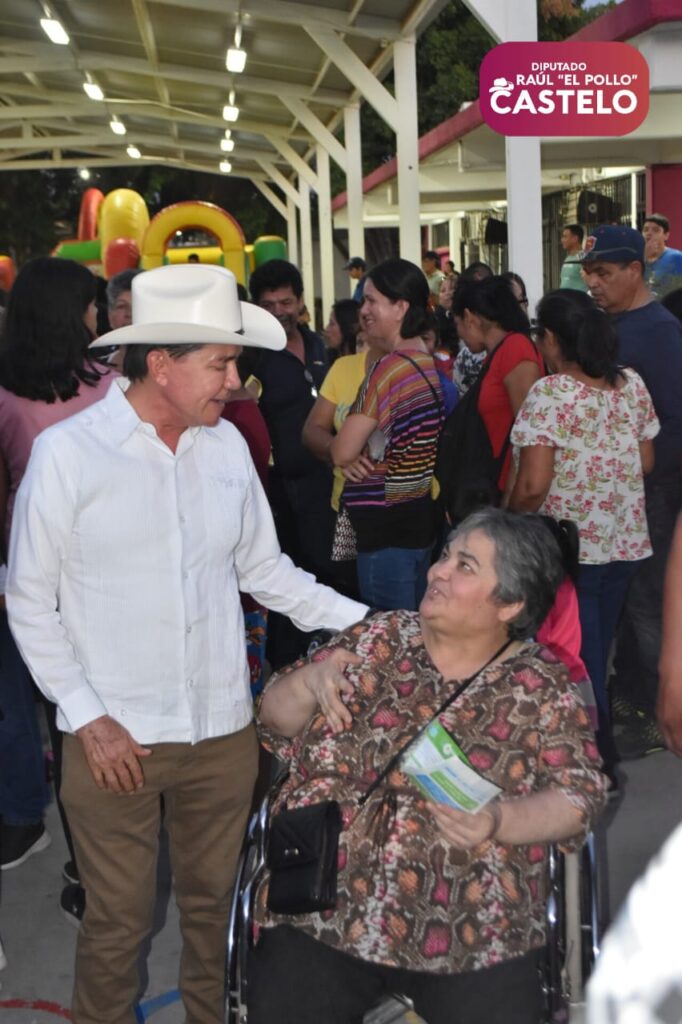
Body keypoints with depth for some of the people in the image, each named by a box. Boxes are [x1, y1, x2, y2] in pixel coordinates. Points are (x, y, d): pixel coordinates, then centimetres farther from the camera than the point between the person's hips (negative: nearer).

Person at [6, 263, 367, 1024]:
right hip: (115, 735, -3)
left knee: (214, 905, 18)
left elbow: (263, 569, 8)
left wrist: (364, 623, 0)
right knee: (118, 922, 10)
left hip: (222, 727, 4)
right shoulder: (67, 452, -9)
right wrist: (86, 716, -10)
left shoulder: (226, 443, 2)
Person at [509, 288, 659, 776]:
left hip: (569, 548, -6)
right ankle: (598, 749, 32)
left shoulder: (550, 393, -16)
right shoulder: (633, 384, 2)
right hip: (625, 543, 6)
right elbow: (646, 463, 10)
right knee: (595, 655, 20)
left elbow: (534, 486, -21)